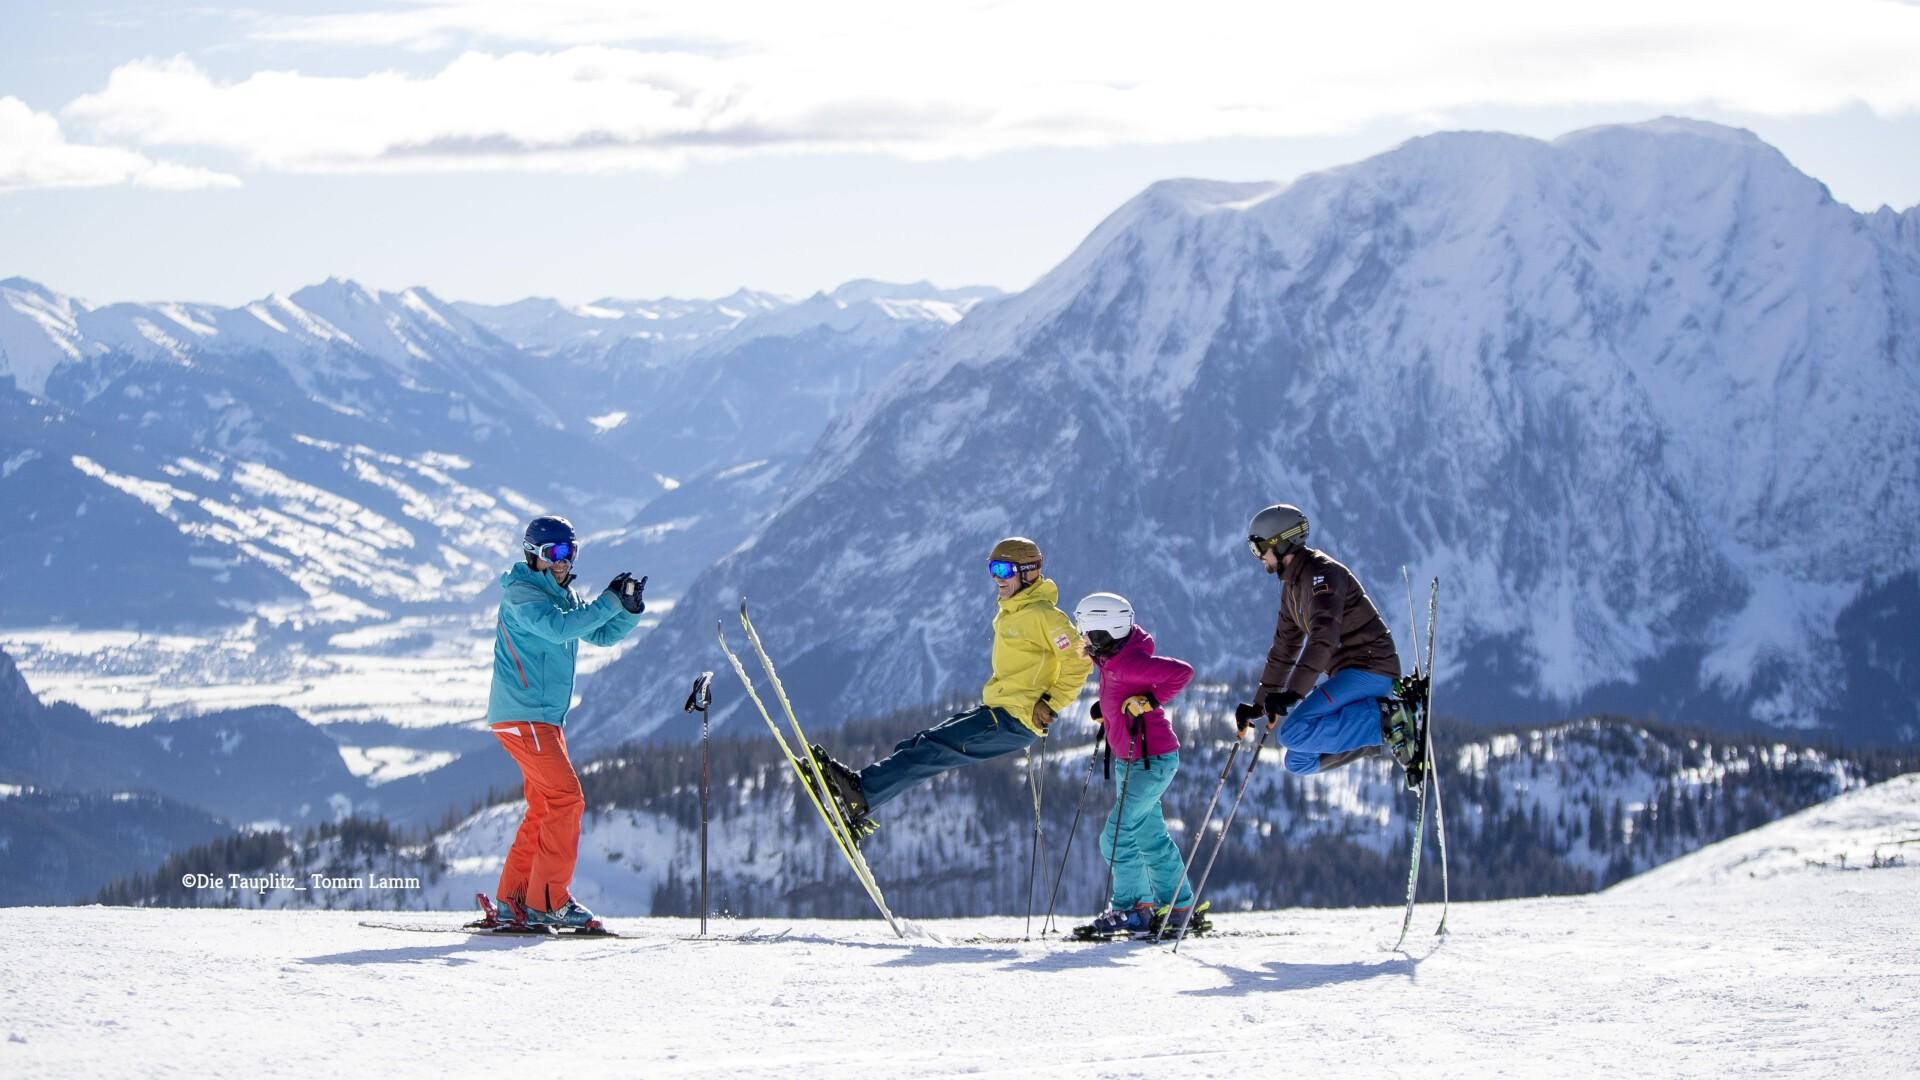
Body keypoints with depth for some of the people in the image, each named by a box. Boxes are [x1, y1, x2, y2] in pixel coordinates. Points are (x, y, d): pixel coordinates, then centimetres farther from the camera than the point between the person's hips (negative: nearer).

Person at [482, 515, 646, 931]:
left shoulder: (563, 596, 17)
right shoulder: (520, 593, -11)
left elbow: (600, 635, 17)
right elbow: (557, 628, -27)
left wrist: (631, 609, -1)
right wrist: (609, 600, -26)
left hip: (546, 718, 10)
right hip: (521, 715, -10)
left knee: (546, 806, 11)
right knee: (566, 797, -15)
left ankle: (513, 899, 15)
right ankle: (548, 901, -14)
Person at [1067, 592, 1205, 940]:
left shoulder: (1126, 664, -23)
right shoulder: (1114, 660, 6)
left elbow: (1181, 672, -31)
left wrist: (1148, 701, -27)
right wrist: (1105, 708, 11)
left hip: (1153, 760, -11)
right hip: (1131, 761, 11)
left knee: (1116, 836, -10)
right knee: (1151, 836, 16)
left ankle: (1133, 909, -1)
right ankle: (1177, 908, 24)